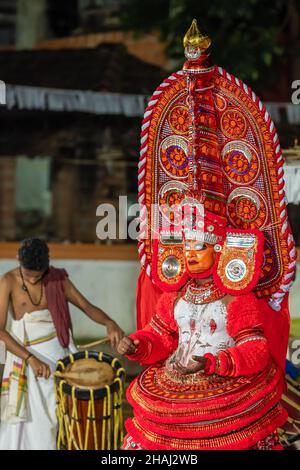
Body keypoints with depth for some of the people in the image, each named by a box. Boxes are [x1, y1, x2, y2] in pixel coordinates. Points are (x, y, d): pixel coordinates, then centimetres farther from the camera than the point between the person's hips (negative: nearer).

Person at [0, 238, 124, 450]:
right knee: (32, 419, -1)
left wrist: (109, 323, -25)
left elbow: (87, 307, -2)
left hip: (58, 351, 3)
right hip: (25, 353, -2)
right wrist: (31, 359, -25)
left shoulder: (58, 278, -2)